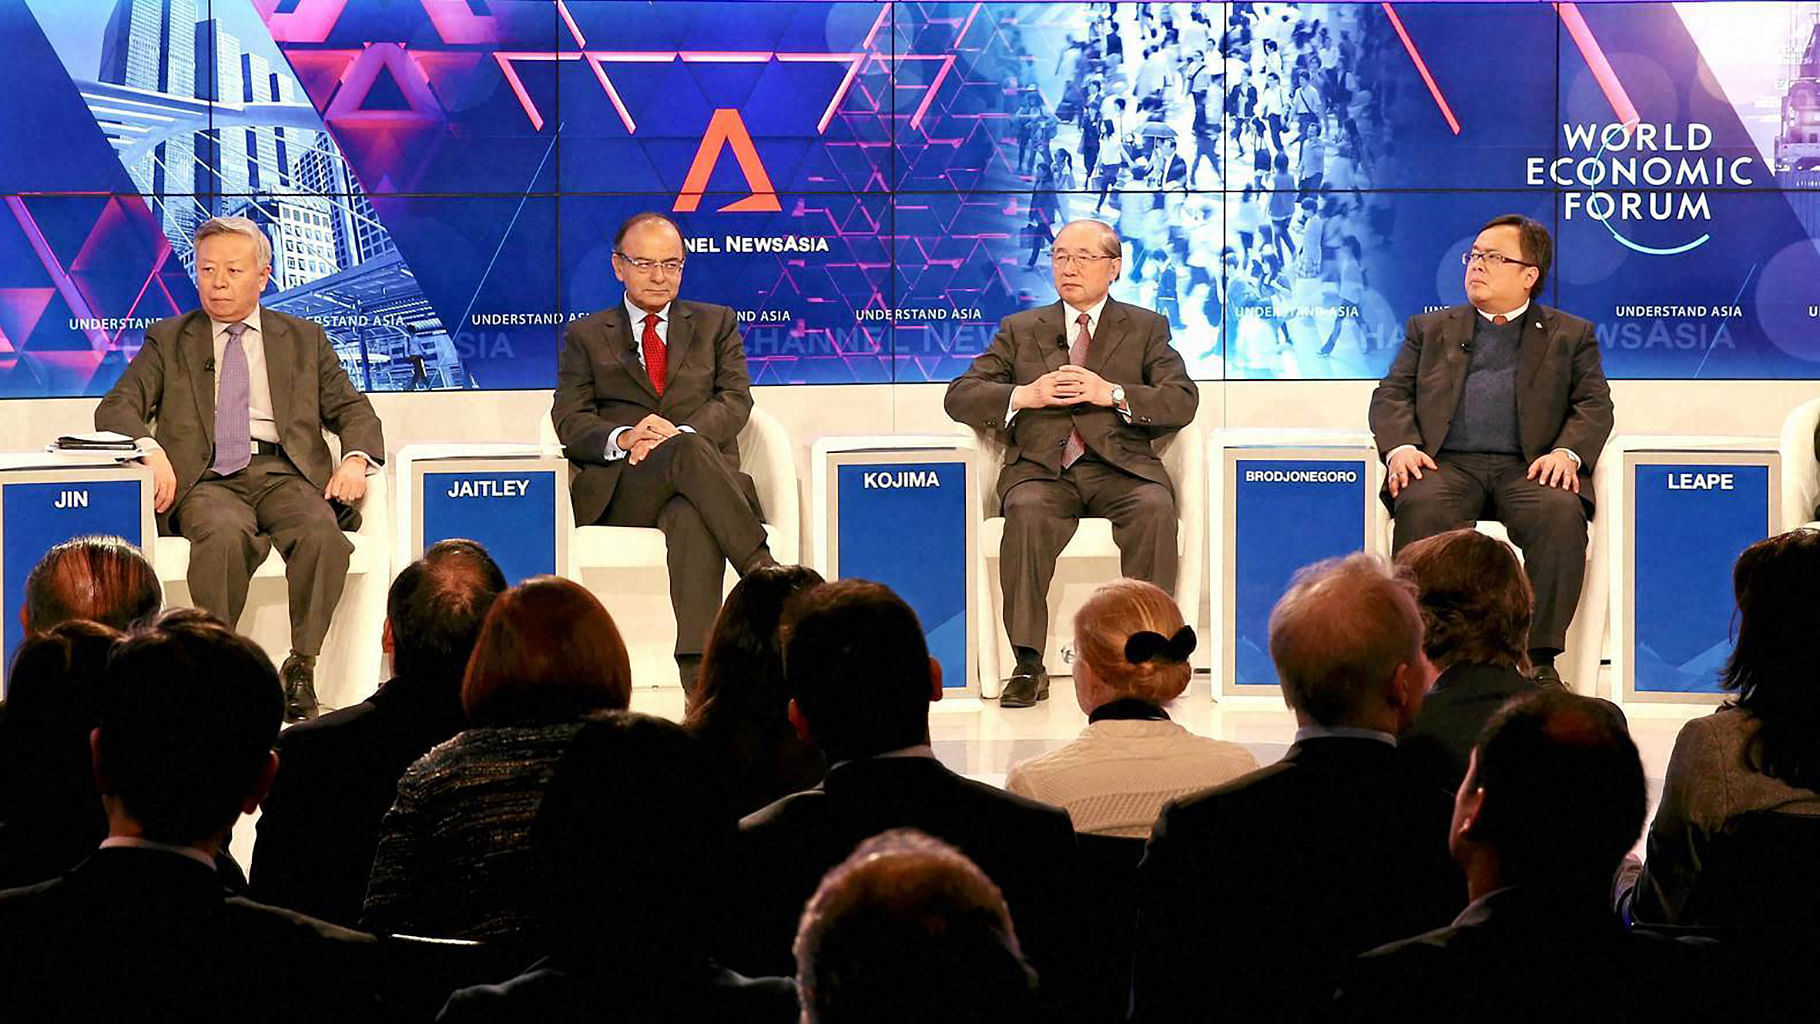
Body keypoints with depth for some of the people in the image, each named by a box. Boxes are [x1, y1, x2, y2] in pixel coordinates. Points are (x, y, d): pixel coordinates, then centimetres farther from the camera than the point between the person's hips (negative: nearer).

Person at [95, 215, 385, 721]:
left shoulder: (304, 338, 22)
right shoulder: (168, 340, 18)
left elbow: (353, 410, 17)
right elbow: (115, 409, 8)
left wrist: (357, 458, -6)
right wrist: (150, 448, -14)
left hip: (286, 474, 1)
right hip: (208, 479, -1)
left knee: (322, 532, -34)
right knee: (224, 535, -38)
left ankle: (301, 670, -27)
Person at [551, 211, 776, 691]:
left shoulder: (716, 324, 23)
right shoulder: (586, 336, 21)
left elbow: (736, 399, 8)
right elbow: (570, 420, 8)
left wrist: (679, 434, -14)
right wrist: (621, 438, -17)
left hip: (703, 483, 1)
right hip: (620, 491, -1)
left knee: (691, 518, -40)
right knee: (689, 452, -38)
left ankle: (697, 677, -52)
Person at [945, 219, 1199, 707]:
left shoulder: (1147, 328, 18)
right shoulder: (1019, 330, 21)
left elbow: (1183, 401, 3)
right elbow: (959, 397, 12)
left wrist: (1113, 394, -12)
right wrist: (1024, 396, -7)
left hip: (1121, 467, 0)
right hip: (1042, 467, 0)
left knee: (1154, 508, -34)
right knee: (1027, 512, -34)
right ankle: (1028, 665, -34)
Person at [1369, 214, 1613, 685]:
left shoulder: (1570, 335, 21)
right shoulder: (1430, 328, 25)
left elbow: (1595, 405, 10)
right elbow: (1391, 395, 16)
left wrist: (1567, 452, -11)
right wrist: (1400, 446, -6)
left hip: (1527, 468, -1)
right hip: (1447, 464, 1)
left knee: (1561, 513, -35)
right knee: (1422, 507, -35)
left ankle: (1540, 658, -29)